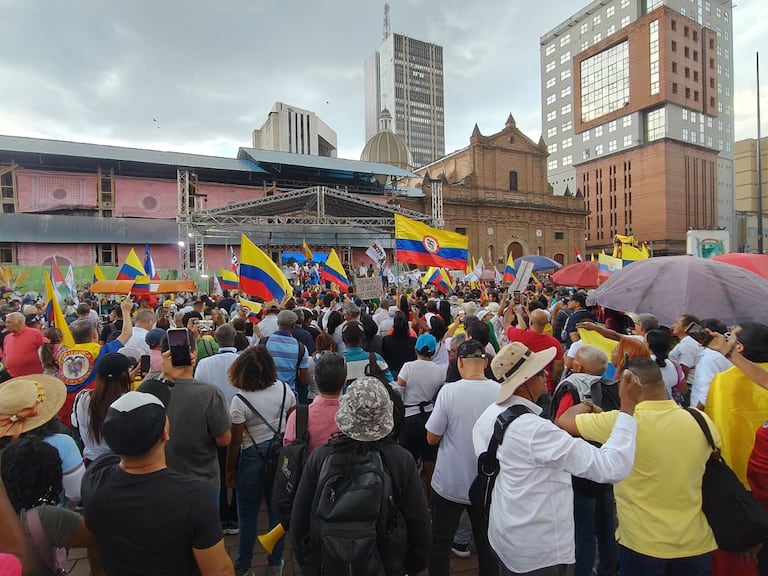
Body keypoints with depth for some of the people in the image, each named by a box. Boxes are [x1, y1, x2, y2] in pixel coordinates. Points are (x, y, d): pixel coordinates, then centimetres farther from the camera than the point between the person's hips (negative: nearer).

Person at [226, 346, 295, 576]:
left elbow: (235, 441, -12)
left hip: (253, 459, -3)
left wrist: (229, 470, 3)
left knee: (248, 515, 16)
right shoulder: (284, 389, -8)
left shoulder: (240, 400, -17)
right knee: (277, 511, 16)